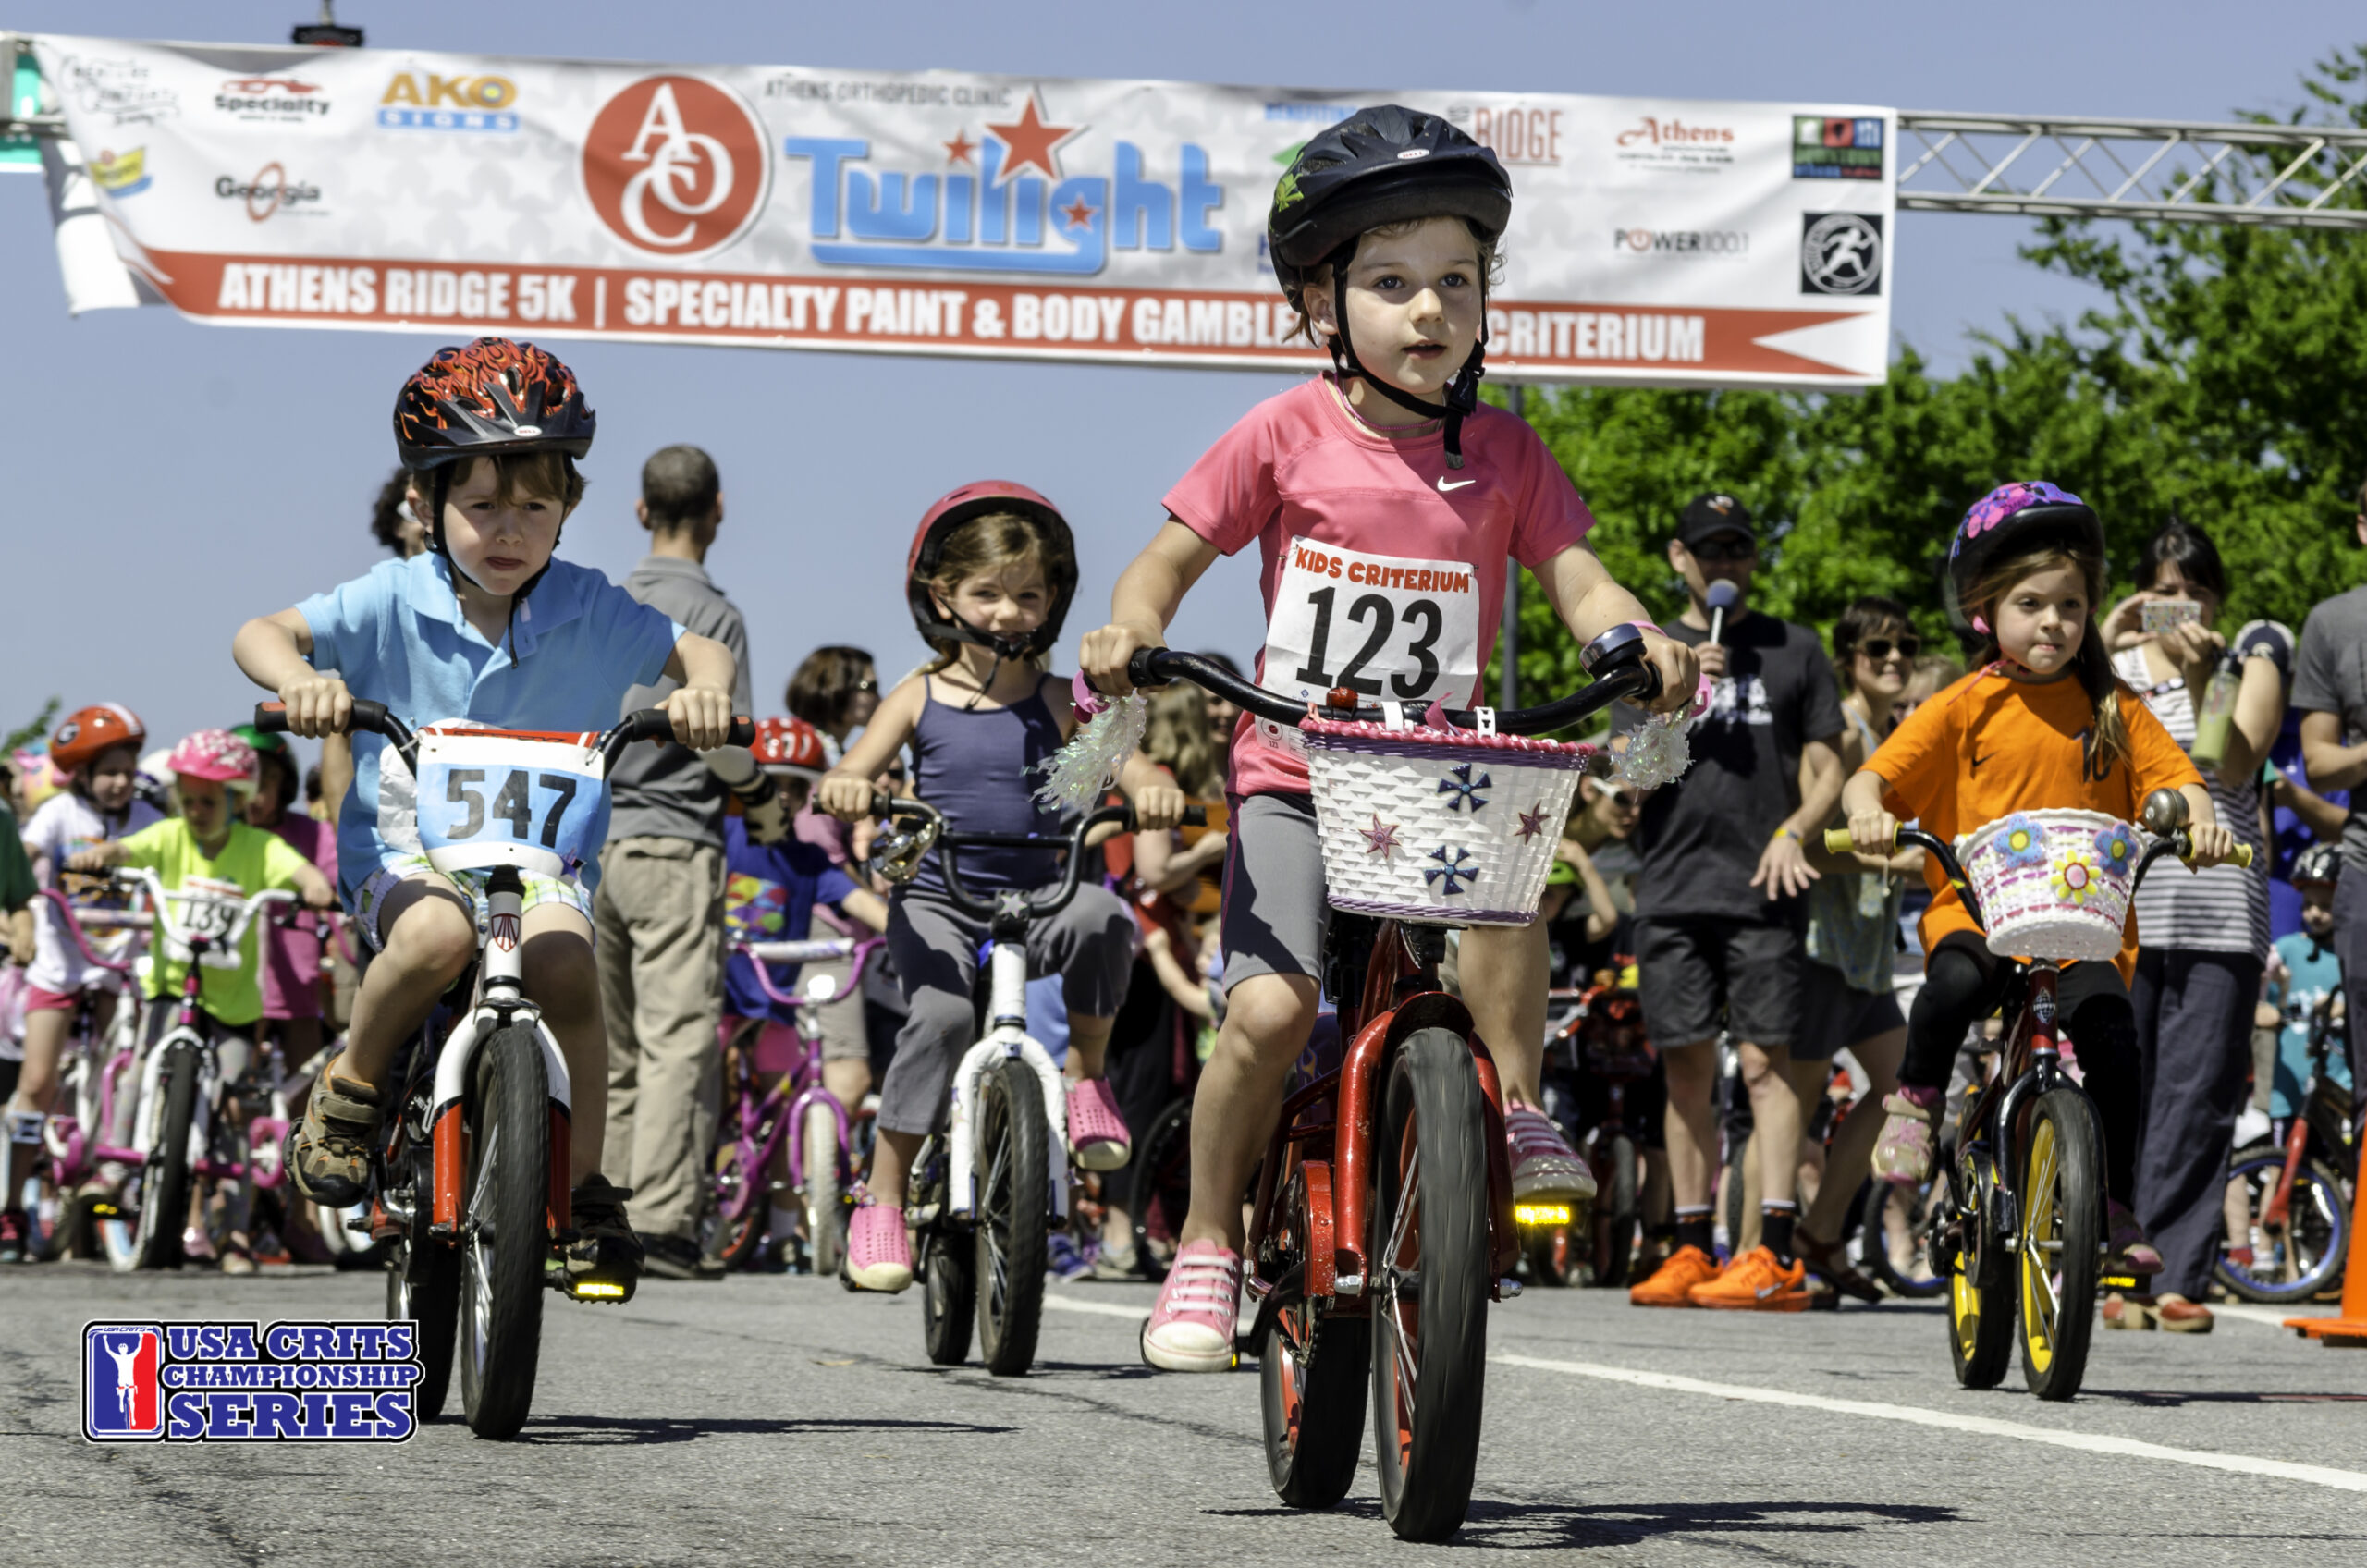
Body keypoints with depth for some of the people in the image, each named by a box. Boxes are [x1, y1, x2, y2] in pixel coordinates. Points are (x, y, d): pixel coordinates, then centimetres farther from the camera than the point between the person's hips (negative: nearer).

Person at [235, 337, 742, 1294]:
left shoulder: (590, 612, 1)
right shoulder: (395, 603, -4)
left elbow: (696, 649, 3)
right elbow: (261, 634, -6)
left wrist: (705, 688, -22)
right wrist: (299, 679, -30)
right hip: (405, 850, -2)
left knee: (563, 958, -30)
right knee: (435, 936, -36)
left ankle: (583, 1185, -11)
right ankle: (352, 1085, -6)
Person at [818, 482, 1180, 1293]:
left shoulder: (1058, 703, 6)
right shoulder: (919, 700, 5)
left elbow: (1128, 763, -5)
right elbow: (849, 780, -3)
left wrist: (1154, 789, -29)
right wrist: (843, 788, -28)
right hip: (936, 901, 0)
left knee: (1101, 917, -33)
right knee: (941, 1013, -28)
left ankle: (1086, 1074, -8)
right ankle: (882, 1201, -15)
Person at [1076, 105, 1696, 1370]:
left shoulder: (1502, 455, 4)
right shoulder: (1288, 436, -2)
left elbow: (1575, 580, -1)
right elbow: (1173, 557, 1)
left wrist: (1639, 639, -22)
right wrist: (1130, 632, -20)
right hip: (1295, 776, -2)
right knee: (1270, 1006, -20)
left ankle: (1516, 1107, -18)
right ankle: (1206, 1249, -1)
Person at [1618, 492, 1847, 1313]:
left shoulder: (1793, 649, 13)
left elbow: (1826, 766, 11)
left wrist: (1795, 831, -8)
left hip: (1764, 886, -2)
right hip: (1672, 884, 2)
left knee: (1766, 1061, -10)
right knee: (1688, 1068, 3)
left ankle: (1777, 1253, -16)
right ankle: (1691, 1250, 9)